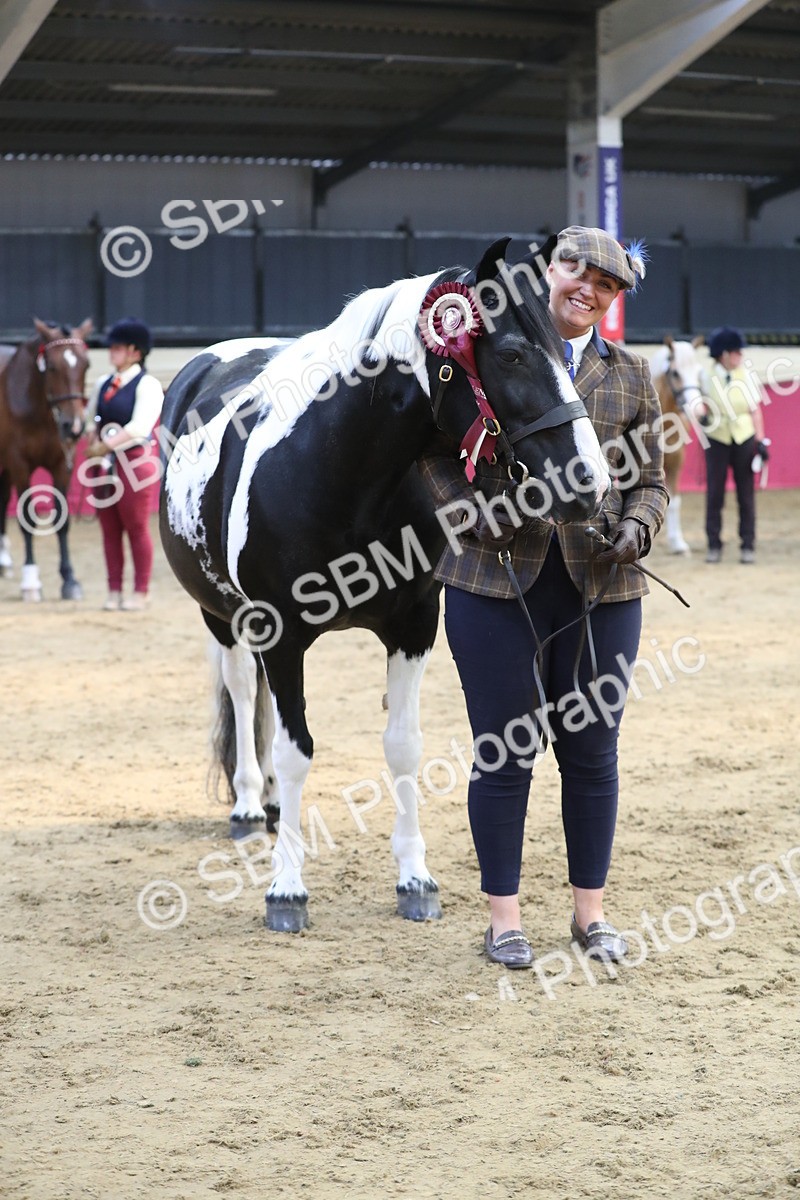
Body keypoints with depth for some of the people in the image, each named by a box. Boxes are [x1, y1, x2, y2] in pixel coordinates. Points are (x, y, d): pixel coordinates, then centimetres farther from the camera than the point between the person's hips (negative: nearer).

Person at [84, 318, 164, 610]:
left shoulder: (147, 385, -7)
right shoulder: (104, 384, 12)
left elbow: (138, 427, -18)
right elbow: (90, 418, 15)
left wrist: (106, 446, -21)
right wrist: (93, 444, -4)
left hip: (133, 461, -6)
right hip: (104, 463, 6)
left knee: (137, 528, 0)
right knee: (109, 529, 8)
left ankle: (140, 592, 7)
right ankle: (114, 591, 14)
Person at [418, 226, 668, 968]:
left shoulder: (629, 375, 10)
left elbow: (649, 480, 11)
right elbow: (437, 453, 3)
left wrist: (637, 526, -10)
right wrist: (473, 512, -14)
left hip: (601, 586, 3)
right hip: (497, 580, -2)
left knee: (591, 752, 9)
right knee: (502, 753, 3)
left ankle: (590, 910, 23)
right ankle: (504, 916, 15)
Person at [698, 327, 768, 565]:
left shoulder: (746, 376, -1)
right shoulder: (706, 375, -5)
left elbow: (755, 411, 3)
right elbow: (701, 403, 1)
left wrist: (761, 441, -2)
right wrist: (702, 416, -22)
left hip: (743, 438, 1)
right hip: (716, 439, -1)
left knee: (746, 493, 4)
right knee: (714, 493, 2)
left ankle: (747, 546, 13)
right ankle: (714, 546, 12)